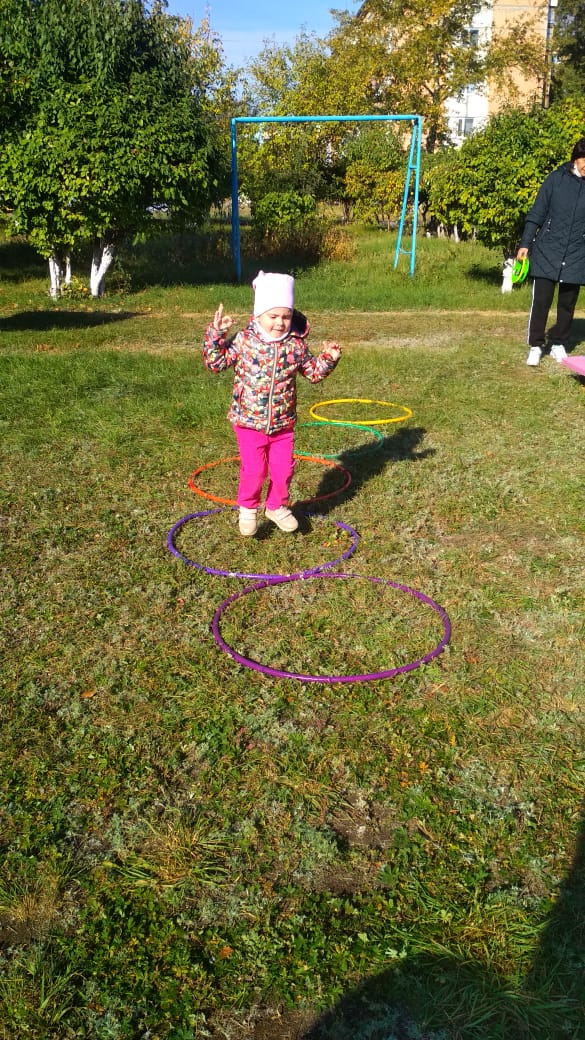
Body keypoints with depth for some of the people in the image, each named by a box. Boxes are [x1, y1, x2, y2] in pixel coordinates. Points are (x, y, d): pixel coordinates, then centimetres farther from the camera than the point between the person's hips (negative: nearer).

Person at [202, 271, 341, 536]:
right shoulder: (243, 341, -10)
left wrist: (328, 359, -5)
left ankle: (277, 506, 35)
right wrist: (215, 334, -18)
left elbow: (313, 372, 12)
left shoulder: (296, 345, -2)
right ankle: (247, 509, 24)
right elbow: (214, 363, -7)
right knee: (254, 470, -2)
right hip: (249, 422, -3)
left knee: (283, 469, 10)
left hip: (283, 424, 3)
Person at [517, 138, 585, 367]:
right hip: (547, 253, -2)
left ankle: (559, 344, 24)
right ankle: (535, 346, 10)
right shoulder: (556, 179, -1)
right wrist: (525, 244, -2)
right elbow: (536, 214, 2)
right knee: (540, 301, -2)